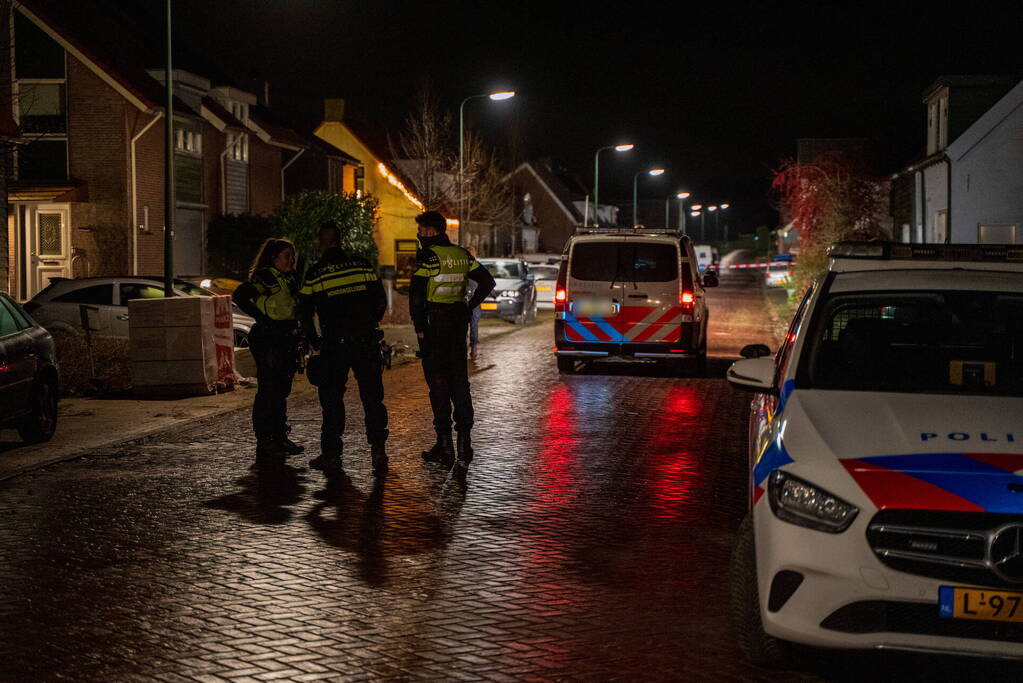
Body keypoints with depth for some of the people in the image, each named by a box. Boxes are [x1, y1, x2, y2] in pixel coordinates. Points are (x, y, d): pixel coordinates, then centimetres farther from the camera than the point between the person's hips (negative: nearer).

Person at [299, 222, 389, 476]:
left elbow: (305, 314, 2)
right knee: (372, 397, 6)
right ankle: (378, 450, -2)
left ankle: (331, 455, 10)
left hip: (335, 343, -2)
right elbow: (381, 302, 8)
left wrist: (316, 341, 16)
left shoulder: (315, 273, -2)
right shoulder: (362, 265, 4)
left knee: (332, 399, 8)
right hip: (367, 341, 2)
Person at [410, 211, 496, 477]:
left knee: (438, 383, 0)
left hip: (434, 324, -6)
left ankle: (445, 446, 3)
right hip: (459, 322, 6)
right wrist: (468, 307, 12)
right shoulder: (462, 255, 9)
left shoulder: (428, 256, -12)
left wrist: (419, 328, -10)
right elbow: (487, 282, 13)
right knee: (459, 381, 9)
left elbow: (416, 294, -17)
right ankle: (464, 440, 3)